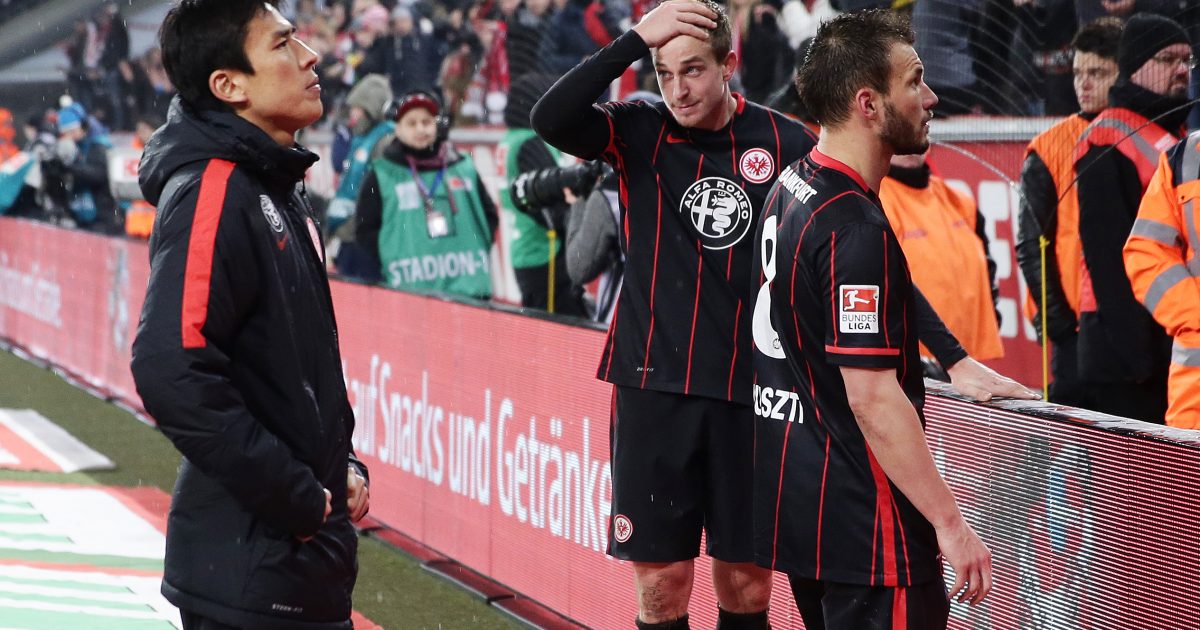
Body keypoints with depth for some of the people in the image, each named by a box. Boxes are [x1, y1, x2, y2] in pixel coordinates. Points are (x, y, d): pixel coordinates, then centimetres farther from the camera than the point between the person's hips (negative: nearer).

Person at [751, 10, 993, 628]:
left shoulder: (790, 186, 9)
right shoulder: (856, 232, -21)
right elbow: (874, 398, -23)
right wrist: (949, 523, -19)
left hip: (794, 502, 10)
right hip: (863, 528, -10)